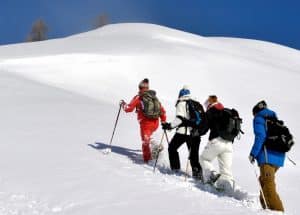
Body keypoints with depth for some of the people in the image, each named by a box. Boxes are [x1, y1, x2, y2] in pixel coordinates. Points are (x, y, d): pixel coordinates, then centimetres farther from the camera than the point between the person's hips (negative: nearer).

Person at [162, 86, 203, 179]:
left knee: (172, 148, 13)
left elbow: (179, 119, -16)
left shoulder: (181, 104, -5)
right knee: (194, 153, 12)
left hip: (183, 132, -5)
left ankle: (175, 168, 11)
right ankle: (197, 171, 1)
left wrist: (170, 125, -15)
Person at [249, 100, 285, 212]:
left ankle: (278, 210, -20)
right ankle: (265, 204, 28)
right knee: (264, 180, 22)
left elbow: (260, 137, -13)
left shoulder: (258, 118, 1)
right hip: (279, 155, 8)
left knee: (268, 184, -11)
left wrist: (253, 154, -12)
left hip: (268, 155, -8)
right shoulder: (275, 119, 22)